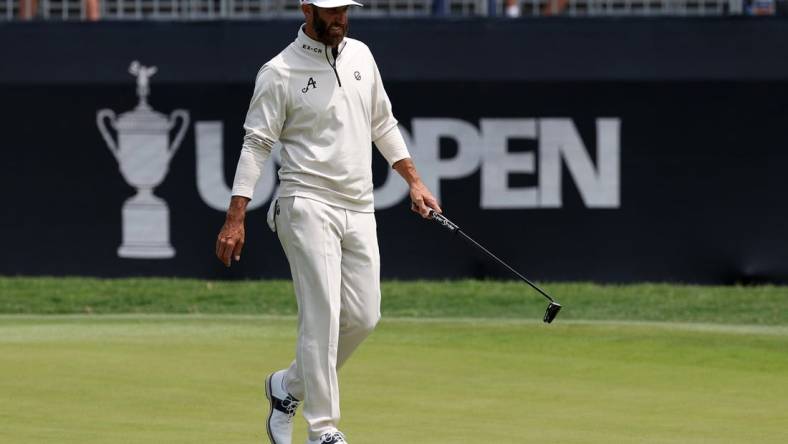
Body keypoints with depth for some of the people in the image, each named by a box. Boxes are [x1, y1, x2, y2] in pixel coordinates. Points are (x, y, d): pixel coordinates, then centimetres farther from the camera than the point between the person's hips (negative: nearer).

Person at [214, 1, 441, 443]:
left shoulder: (360, 55, 12)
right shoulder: (280, 72, -6)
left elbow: (383, 124, 22)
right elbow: (256, 144, -8)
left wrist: (414, 181, 17)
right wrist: (235, 219, -14)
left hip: (359, 209, 6)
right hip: (308, 204, -6)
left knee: (363, 317, 3)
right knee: (322, 315, -12)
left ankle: (289, 385, 23)